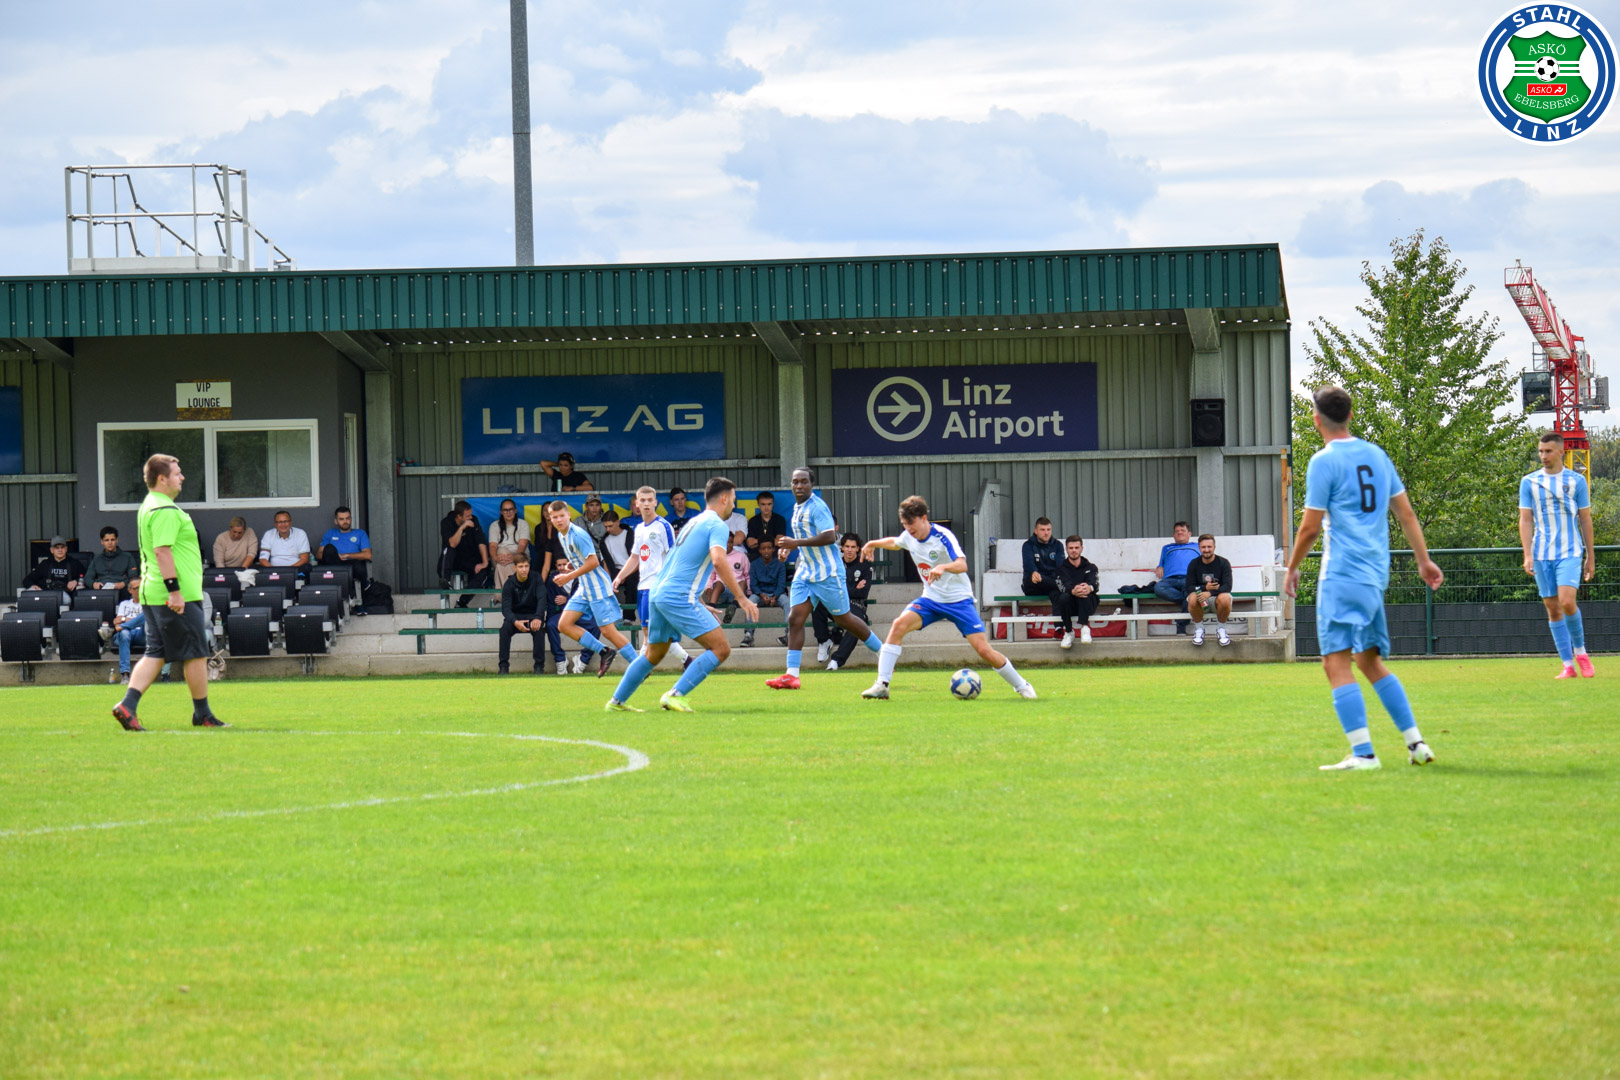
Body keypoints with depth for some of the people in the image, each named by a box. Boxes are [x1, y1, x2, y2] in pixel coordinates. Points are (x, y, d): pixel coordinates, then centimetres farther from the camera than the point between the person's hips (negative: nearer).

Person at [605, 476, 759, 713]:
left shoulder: (693, 523, 24)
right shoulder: (717, 525, -5)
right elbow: (719, 561, -22)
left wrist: (700, 604, 36)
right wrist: (741, 598, -20)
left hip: (659, 595, 9)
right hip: (680, 598, -9)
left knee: (653, 655, 23)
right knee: (721, 649, -10)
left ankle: (617, 701, 26)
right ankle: (675, 695, -17)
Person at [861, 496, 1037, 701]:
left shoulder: (942, 536, -20)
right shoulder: (909, 537, -1)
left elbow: (962, 565, -36)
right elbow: (895, 543, 26)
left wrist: (942, 568, -55)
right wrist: (873, 544, 11)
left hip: (958, 600, -5)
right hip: (931, 599, 5)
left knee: (983, 649, -12)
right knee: (900, 624, -22)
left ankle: (1021, 685, 10)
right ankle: (882, 685, -20)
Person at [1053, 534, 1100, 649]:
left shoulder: (1090, 567, 10)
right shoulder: (1061, 568, 7)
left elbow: (1094, 583, -11)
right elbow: (1064, 586, -14)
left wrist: (1089, 588, -39)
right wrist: (1073, 591, -40)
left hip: (1087, 606, 0)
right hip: (1068, 606, 0)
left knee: (1084, 592, -33)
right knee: (1064, 597, -34)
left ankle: (1085, 629, -36)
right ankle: (1068, 632, -19)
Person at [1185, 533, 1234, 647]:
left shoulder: (1223, 563, -5)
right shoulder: (1193, 564, 0)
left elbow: (1227, 586, -17)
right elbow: (1189, 588, -6)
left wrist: (1210, 593, -33)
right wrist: (1205, 588, -25)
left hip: (1217, 596, -1)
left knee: (1224, 598, -38)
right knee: (1192, 598, -36)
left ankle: (1221, 630, -10)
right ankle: (1199, 630, -10)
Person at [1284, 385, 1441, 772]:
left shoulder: (1324, 462, -8)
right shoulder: (1376, 455, 12)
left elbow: (1311, 527, -8)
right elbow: (1406, 512, 15)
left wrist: (1292, 569, 6)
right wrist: (1424, 561, 22)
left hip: (1342, 575, -8)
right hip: (1376, 575, 8)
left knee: (1337, 663, -9)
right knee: (1371, 661, 18)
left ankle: (1362, 753, -19)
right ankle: (1415, 743, 13)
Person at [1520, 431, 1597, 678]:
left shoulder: (1576, 481, 4)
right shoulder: (1529, 482, 5)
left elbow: (1585, 519, 8)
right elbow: (1525, 520, 3)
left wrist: (1590, 556, 8)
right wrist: (1527, 555, -7)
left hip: (1570, 553, -2)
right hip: (1542, 554, 2)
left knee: (1567, 602, -19)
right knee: (1553, 609, 1)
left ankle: (1580, 651, 3)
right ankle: (1568, 665, 6)